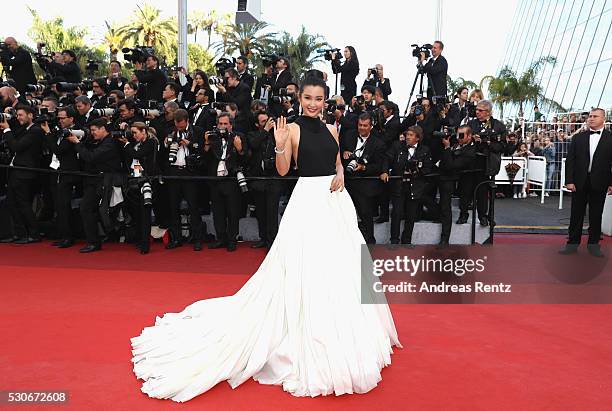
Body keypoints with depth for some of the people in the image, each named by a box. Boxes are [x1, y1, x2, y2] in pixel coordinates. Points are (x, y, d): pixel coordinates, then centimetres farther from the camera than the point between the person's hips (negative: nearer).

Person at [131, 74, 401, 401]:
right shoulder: (292, 128, -3)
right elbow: (282, 170, -6)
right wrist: (280, 146, -23)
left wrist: (340, 176, -2)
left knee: (342, 267, 11)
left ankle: (342, 336, 31)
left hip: (337, 201, 6)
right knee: (309, 269, -5)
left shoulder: (331, 129, 12)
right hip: (309, 199, -6)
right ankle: (311, 346, 9)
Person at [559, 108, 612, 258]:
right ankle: (572, 243, 14)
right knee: (576, 214, 7)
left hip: (599, 183, -1)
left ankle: (593, 244, 18)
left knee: (596, 215, 7)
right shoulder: (578, 138, 6)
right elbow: (570, 160, 3)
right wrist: (569, 181, -4)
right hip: (579, 182, 1)